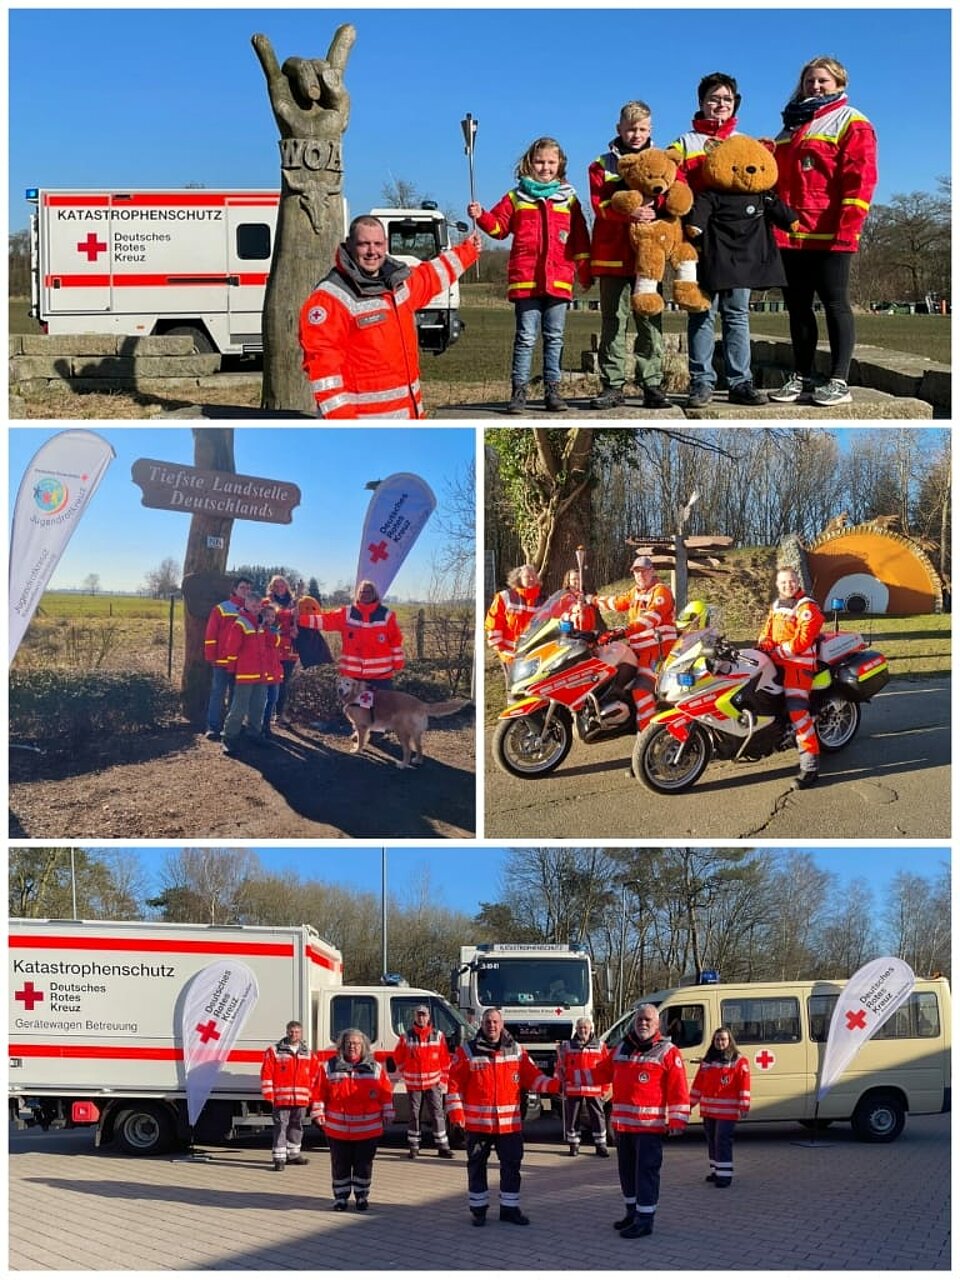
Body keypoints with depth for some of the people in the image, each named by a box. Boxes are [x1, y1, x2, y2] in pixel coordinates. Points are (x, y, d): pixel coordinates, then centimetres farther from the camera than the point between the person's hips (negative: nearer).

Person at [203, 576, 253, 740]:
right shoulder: (221, 609, -2)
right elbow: (210, 634, -3)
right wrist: (210, 657, -7)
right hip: (222, 660, -4)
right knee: (218, 694, -2)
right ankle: (213, 727, 1)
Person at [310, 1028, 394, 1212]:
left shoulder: (375, 1068, 3)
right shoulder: (329, 1067, 2)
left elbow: (386, 1093, 6)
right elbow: (318, 1092, 3)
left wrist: (387, 1114, 5)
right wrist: (318, 1113, -3)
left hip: (367, 1129, 0)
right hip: (337, 1129, 0)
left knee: (363, 1165, 7)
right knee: (340, 1165, 8)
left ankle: (362, 1197, 20)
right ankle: (341, 1198, 19)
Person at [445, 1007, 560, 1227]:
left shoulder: (516, 1050, 7)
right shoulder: (467, 1052, -2)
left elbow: (533, 1077, 7)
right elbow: (454, 1084, -3)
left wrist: (555, 1085, -9)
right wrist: (456, 1113, -10)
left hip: (510, 1123, 2)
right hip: (477, 1123, -2)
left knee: (512, 1165, 6)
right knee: (477, 1167, 6)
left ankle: (510, 1208, 18)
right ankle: (478, 1209, 18)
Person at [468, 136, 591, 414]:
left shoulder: (569, 200, 12)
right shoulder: (516, 198, 10)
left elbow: (579, 238, 12)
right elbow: (499, 226, 7)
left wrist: (585, 271, 10)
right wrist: (481, 216, -12)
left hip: (559, 279, 1)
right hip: (525, 278, -1)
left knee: (554, 337, 6)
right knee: (526, 337, -1)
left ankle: (553, 390, 10)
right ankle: (518, 391, 1)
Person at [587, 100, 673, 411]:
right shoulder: (603, 165, 9)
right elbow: (600, 205, -5)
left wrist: (653, 211, -18)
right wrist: (628, 214, -23)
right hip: (613, 255, -1)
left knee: (650, 320, 1)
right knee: (613, 321, 1)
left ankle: (652, 384, 4)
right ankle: (612, 386, 4)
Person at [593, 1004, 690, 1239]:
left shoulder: (668, 1052, -6)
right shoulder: (622, 1049, 13)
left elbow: (678, 1089, -10)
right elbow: (602, 1073, 20)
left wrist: (677, 1120, -15)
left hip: (650, 1124, -7)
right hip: (622, 1122, 7)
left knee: (646, 1170, -6)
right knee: (626, 1169, 16)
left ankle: (645, 1219, -1)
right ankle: (633, 1212, 29)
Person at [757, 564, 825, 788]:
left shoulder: (807, 607, -10)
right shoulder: (776, 605, 17)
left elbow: (802, 641, -18)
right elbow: (768, 630, 22)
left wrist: (777, 651, -17)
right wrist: (763, 644, 0)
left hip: (799, 662, -9)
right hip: (776, 661, 9)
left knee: (797, 710, -21)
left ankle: (810, 765, -23)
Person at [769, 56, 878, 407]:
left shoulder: (852, 124, 0)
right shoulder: (791, 127, 21)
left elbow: (860, 178, -10)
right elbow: (777, 178, 26)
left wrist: (847, 226, -19)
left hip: (829, 236, -7)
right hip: (789, 234, 7)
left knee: (835, 303, -5)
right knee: (797, 307, 7)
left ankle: (839, 382, -4)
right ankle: (802, 378, 13)